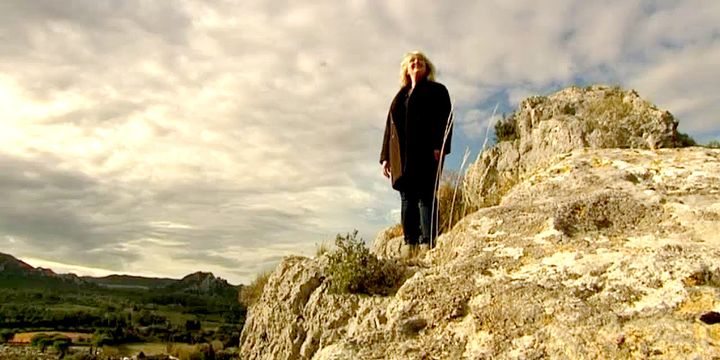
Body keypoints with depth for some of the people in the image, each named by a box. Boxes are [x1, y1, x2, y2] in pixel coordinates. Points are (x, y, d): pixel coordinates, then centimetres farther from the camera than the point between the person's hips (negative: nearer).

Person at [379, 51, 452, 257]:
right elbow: (390, 126, 22)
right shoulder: (400, 97, 27)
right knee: (407, 197, -1)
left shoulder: (436, 90, 13)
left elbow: (445, 120, 0)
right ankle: (410, 245, -2)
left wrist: (439, 146, -16)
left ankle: (427, 244, -16)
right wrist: (385, 157, 13)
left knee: (426, 195, -13)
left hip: (426, 152, -5)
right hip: (403, 155, 5)